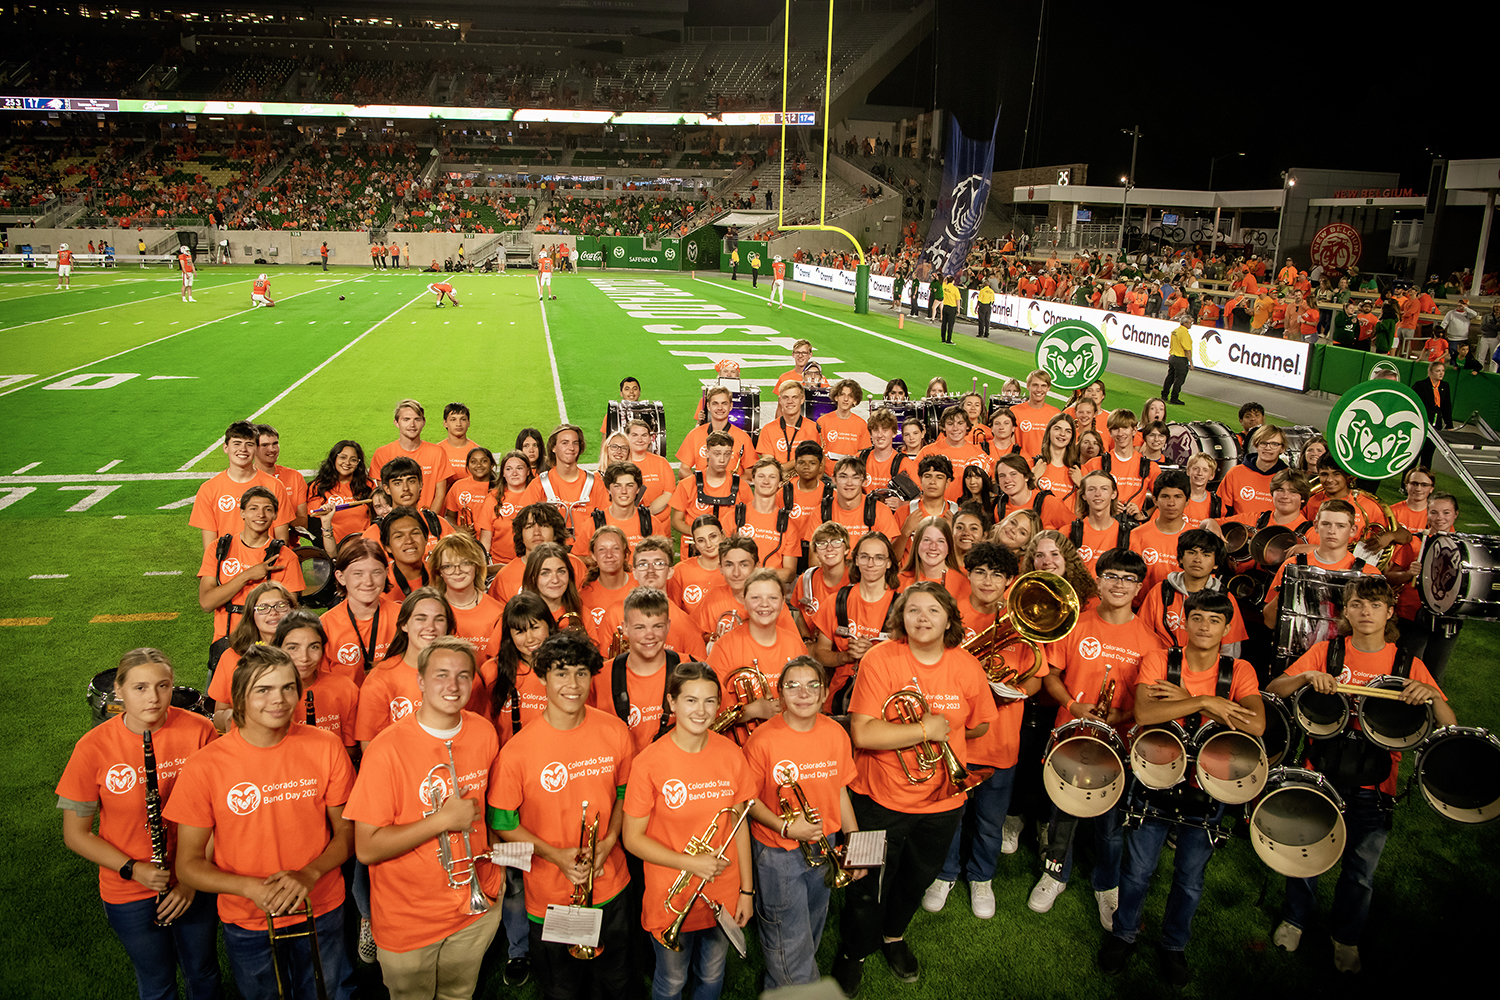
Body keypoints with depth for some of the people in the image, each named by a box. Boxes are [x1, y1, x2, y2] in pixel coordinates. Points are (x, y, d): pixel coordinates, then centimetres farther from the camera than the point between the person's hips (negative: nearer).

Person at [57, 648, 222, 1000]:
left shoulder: (198, 731, -15)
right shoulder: (94, 748, -17)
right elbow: (75, 834, -7)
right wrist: (132, 869, -17)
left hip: (195, 885, 1)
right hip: (129, 893, -1)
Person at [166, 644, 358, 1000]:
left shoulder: (325, 748, -11)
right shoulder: (204, 767, -15)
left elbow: (347, 832, -2)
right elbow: (188, 865, -9)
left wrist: (309, 875, -20)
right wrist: (251, 887, -25)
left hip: (322, 913, 1)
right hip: (247, 925, -1)